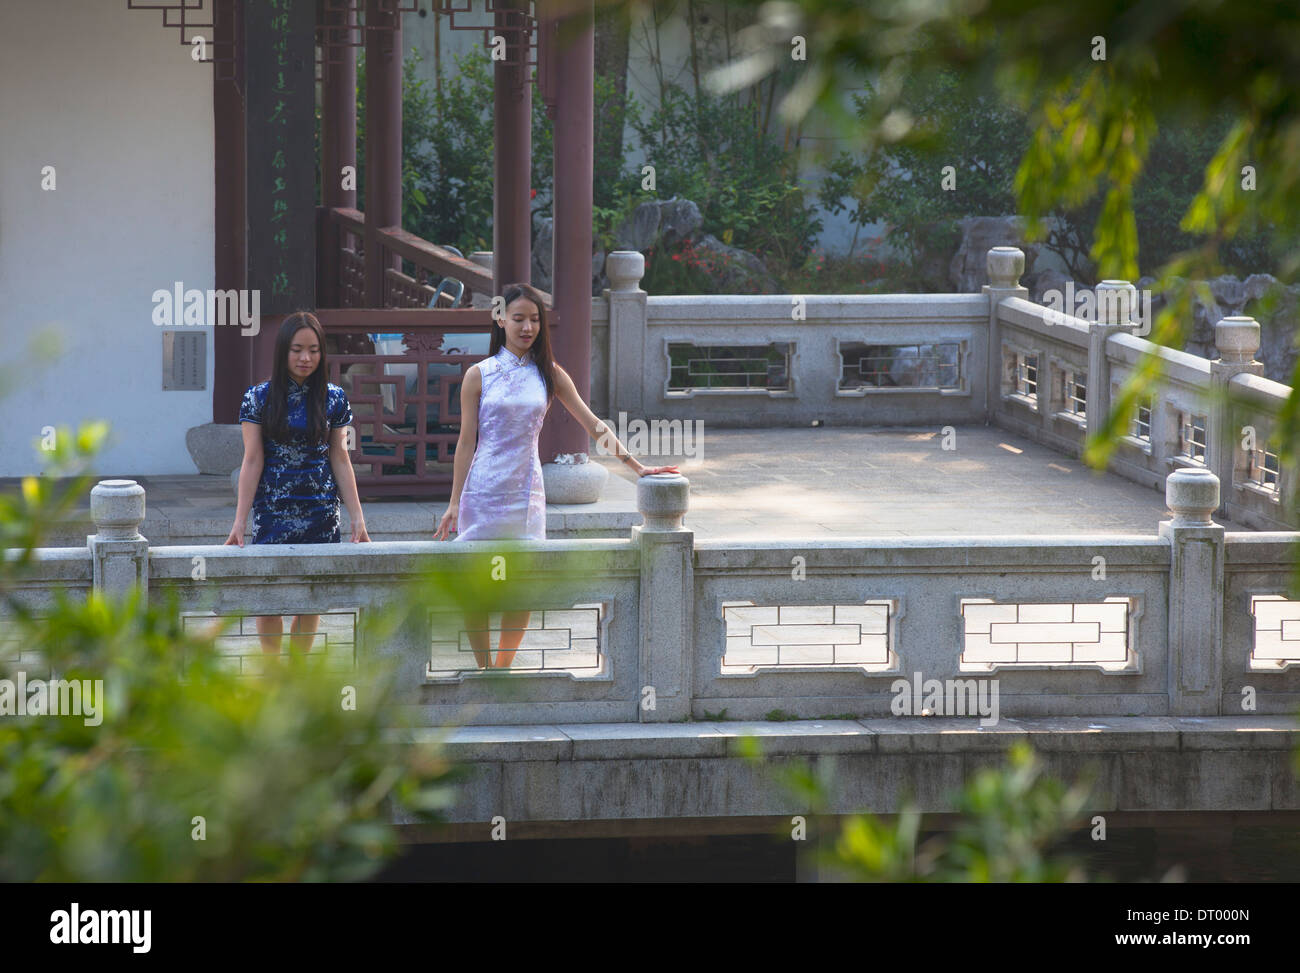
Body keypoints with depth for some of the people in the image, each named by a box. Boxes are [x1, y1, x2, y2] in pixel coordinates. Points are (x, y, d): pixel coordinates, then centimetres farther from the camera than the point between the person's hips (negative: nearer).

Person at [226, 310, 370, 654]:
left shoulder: (334, 399, 4)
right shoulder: (259, 398, -1)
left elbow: (340, 459, 8)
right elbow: (252, 461, -2)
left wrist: (357, 518, 5)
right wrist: (240, 521, -6)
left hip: (320, 514, 2)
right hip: (272, 514, -2)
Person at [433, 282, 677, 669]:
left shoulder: (549, 374, 6)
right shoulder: (479, 375, 0)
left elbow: (591, 423, 6)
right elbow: (466, 441, 1)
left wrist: (636, 465, -1)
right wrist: (454, 503, -1)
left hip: (525, 491, 2)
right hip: (482, 489, -2)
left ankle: (504, 668, 14)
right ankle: (484, 670, 10)